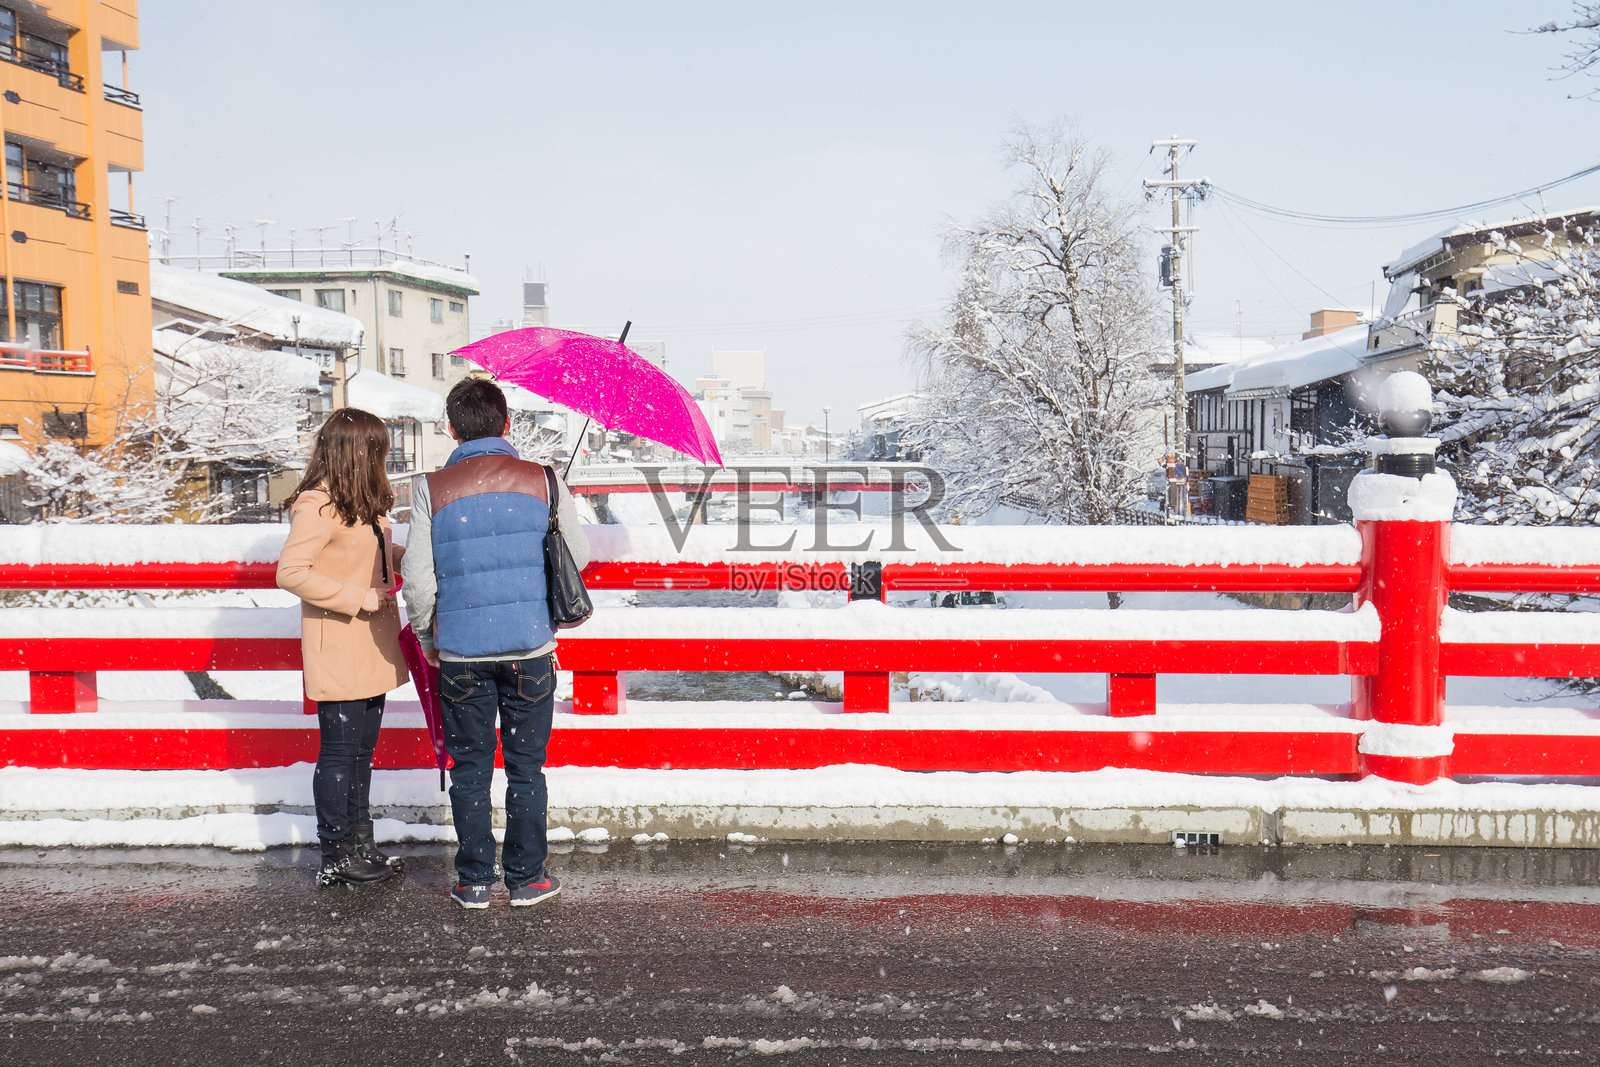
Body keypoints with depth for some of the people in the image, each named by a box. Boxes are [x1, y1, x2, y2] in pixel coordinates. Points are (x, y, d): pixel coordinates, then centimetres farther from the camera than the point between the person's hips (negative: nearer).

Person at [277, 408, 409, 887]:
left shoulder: (361, 504, 12)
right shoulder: (318, 507, -17)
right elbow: (291, 573, -24)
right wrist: (358, 598, -22)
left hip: (370, 650, 9)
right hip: (338, 654, -9)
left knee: (362, 749, 16)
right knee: (340, 751, 1)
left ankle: (359, 844, 27)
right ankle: (336, 854, 13)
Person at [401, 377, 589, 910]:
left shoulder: (432, 489, -5)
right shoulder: (544, 481, -4)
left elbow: (418, 576, -5)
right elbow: (578, 556, 3)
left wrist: (426, 637, 11)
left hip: (460, 651, 0)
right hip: (530, 646, 0)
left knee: (469, 767, 12)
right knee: (525, 766, 11)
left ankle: (474, 880, 19)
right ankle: (526, 877, 19)